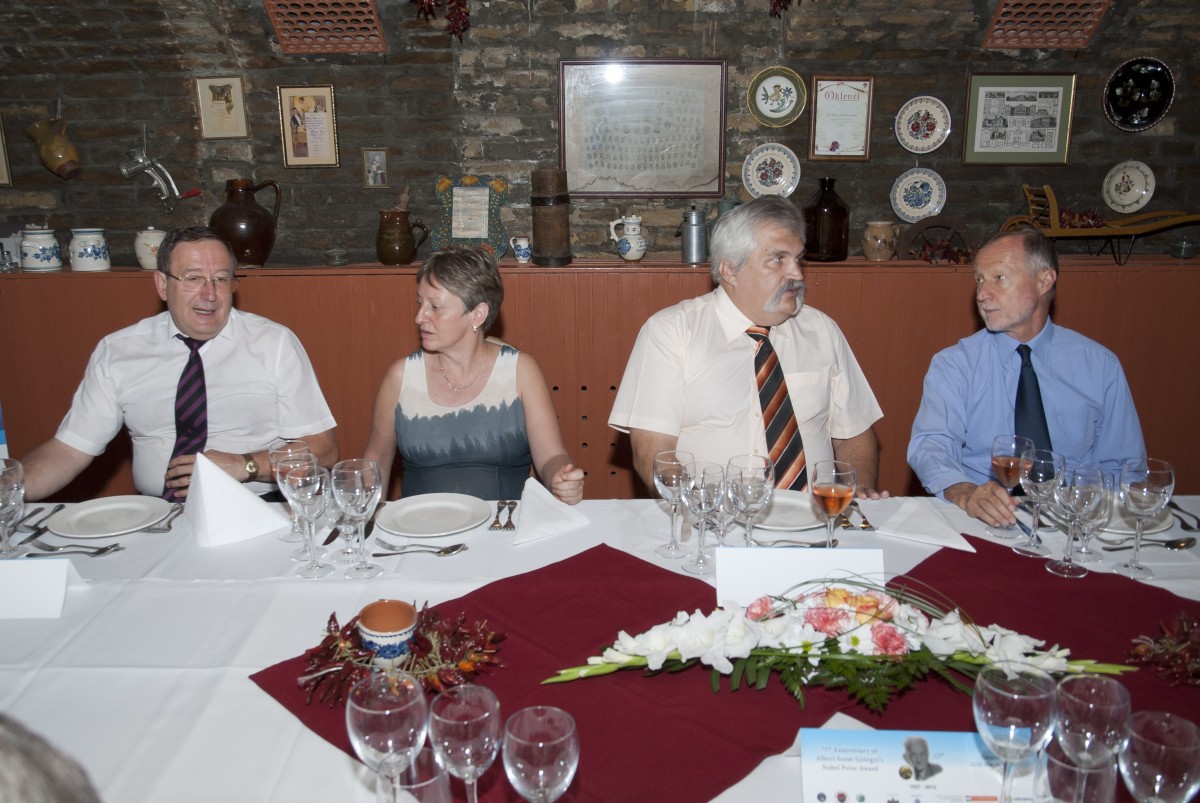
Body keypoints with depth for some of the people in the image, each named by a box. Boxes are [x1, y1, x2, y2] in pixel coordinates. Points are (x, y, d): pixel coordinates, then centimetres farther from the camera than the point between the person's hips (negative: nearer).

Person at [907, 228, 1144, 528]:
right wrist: (964, 493, -33)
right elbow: (930, 446, -12)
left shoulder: (1100, 365, 7)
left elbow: (1124, 466, 9)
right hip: (980, 523, -2)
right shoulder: (953, 365, 1)